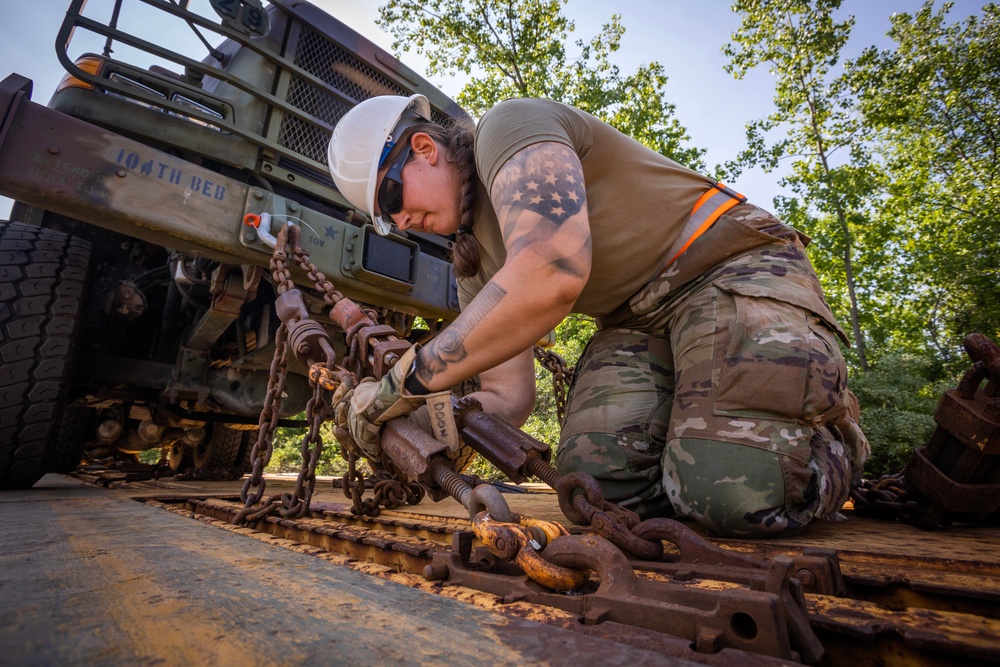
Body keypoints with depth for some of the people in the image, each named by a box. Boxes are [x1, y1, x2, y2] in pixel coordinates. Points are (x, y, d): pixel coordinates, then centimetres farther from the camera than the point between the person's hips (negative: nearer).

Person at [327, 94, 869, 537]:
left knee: (737, 490, -25)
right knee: (596, 480, -17)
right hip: (635, 320, 7)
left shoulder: (509, 127, -10)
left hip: (733, 265, -6)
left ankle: (834, 446, 9)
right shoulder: (474, 263, 12)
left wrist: (409, 379, -22)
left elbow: (553, 277, -31)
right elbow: (508, 395, 6)